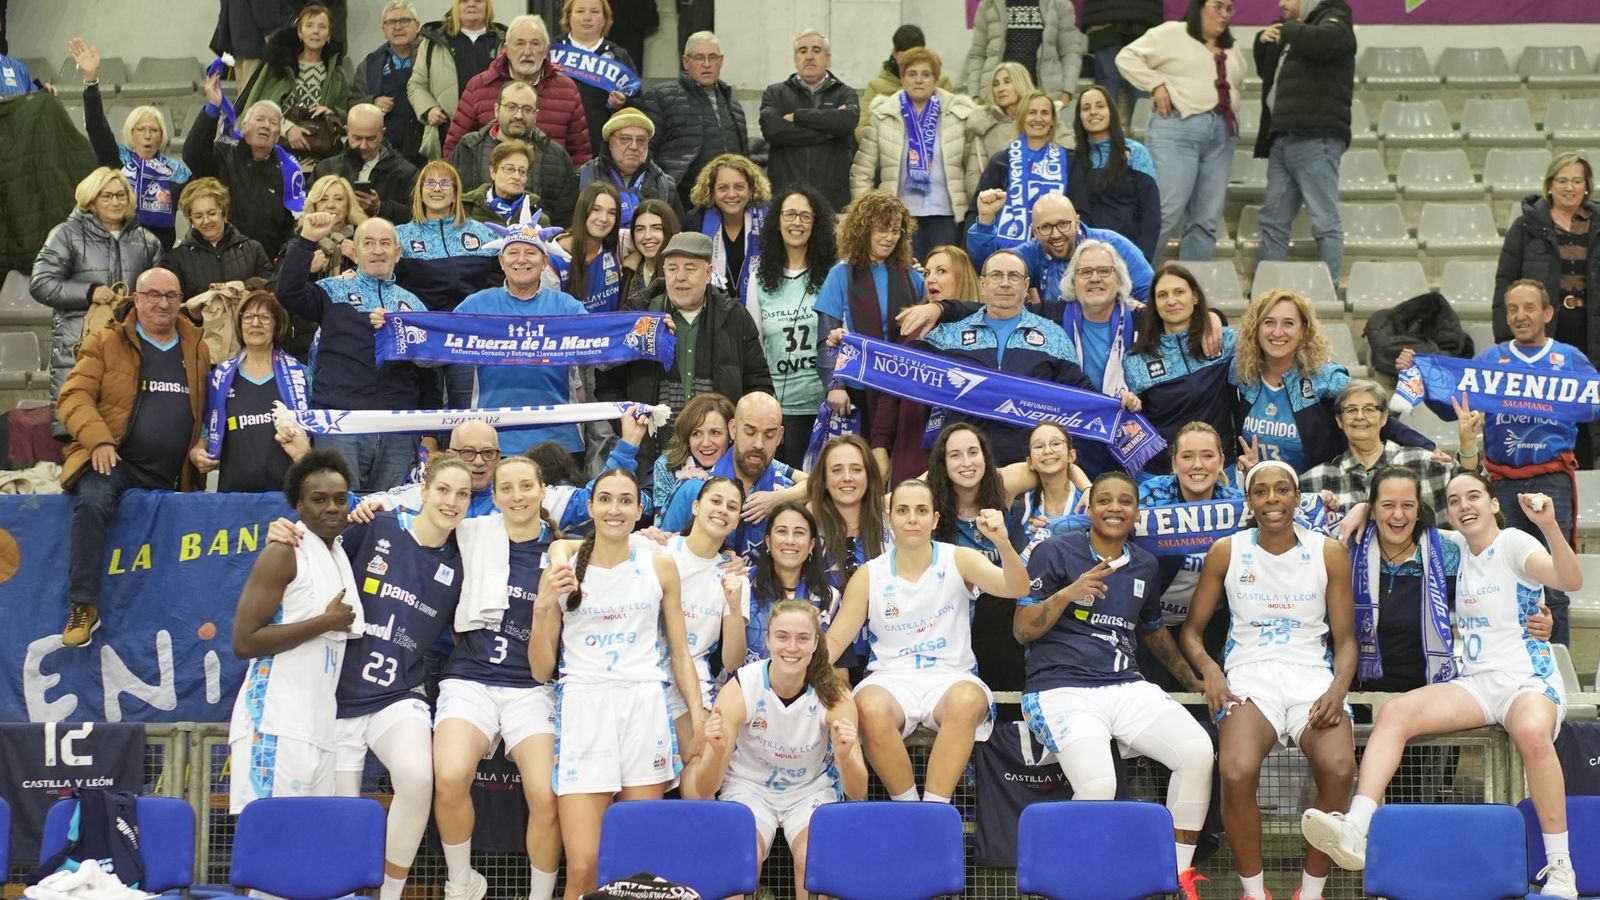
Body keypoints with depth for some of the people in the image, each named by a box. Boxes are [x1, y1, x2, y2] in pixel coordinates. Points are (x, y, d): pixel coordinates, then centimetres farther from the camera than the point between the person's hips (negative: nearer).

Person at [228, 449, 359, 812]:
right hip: (275, 726, -8)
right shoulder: (284, 553, -7)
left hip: (320, 726, 8)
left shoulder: (342, 554, 18)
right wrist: (326, 622, -12)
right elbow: (244, 642, -14)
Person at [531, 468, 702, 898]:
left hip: (645, 709, 1)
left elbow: (679, 652, 12)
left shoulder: (660, 567, 8)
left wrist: (697, 715, 0)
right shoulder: (563, 569, 5)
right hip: (582, 709, -1)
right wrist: (542, 608, -8)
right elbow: (540, 670, 6)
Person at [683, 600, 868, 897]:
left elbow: (857, 793, -19)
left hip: (812, 791, 1)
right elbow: (704, 789, -20)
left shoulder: (833, 695, -17)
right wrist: (717, 752, -43)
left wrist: (844, 756, -41)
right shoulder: (739, 690, -19)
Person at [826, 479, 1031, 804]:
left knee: (966, 701, -37)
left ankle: (934, 807, -29)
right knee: (871, 708, -36)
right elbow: (835, 640, 7)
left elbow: (1016, 589, -10)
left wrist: (1003, 543, -31)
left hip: (951, 677, -1)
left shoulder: (960, 561, 5)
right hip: (891, 678, 1)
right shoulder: (869, 575, 7)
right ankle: (907, 804, -16)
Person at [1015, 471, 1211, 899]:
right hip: (1062, 689, -5)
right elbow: (1022, 631, -3)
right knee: (1098, 786, -31)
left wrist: (1195, 682, 34)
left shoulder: (1144, 564, 17)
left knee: (1198, 751, -21)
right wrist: (1066, 594, -18)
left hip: (1127, 687, 5)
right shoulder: (1055, 553, 0)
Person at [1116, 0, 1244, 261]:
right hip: (1178, 127, -7)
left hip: (1222, 135, 7)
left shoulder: (1231, 50, 23)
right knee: (1167, 213, -14)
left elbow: (1237, 85, 33)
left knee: (1207, 221, 1)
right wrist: (1156, 85, -8)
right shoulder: (1171, 34, 2)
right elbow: (1127, 58, 0)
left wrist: (1232, 113, 14)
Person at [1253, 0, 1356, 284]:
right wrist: (1263, 41, 18)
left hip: (1315, 140, -9)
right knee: (1273, 220, 7)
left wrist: (1288, 30, -5)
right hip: (1283, 139, 9)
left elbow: (1321, 41, -22)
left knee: (1325, 222, -8)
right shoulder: (1294, 30, 26)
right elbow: (1267, 71, 36)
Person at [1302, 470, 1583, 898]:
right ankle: (1356, 829, -33)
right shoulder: (1460, 545, 14)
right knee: (1393, 712, -18)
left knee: (1533, 733, -40)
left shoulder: (1513, 543, -5)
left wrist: (1550, 526, -37)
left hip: (1529, 681, -6)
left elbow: (1571, 580, -22)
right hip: (1475, 683, 6)